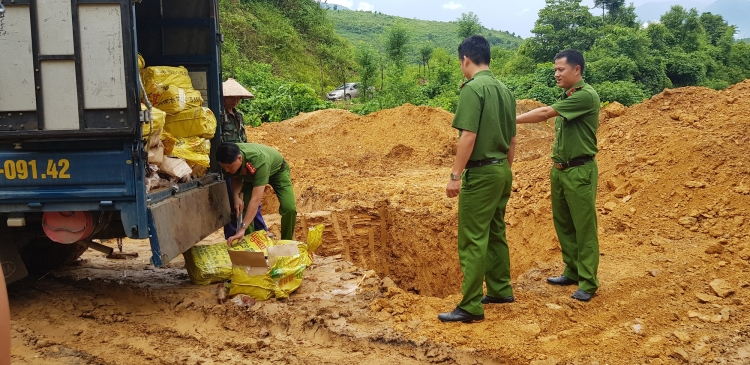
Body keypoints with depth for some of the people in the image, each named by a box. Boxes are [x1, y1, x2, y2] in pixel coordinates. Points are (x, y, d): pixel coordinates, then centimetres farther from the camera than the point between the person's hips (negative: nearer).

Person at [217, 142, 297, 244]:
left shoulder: (259, 161, -47)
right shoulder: (230, 157, -30)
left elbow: (256, 199, -50)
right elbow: (235, 177, -6)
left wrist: (242, 228, -54)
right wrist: (236, 196, -26)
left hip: (277, 170, -5)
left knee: (289, 208, -21)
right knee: (243, 208, -11)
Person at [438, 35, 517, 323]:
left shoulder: (473, 88, -14)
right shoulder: (505, 90, 10)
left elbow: (468, 136, -21)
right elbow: (512, 140, 15)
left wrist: (455, 175, -17)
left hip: (480, 173, -9)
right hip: (502, 170, 9)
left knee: (473, 240, -5)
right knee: (496, 233, 19)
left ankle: (471, 307, -1)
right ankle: (500, 289, 30)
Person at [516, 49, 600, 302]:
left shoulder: (586, 96, -16)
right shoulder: (566, 97, 13)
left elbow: (545, 113, -21)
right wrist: (556, 164, 13)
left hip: (580, 171, -9)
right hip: (560, 170, 9)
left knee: (584, 227, -3)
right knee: (562, 224, 14)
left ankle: (588, 283, 4)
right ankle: (573, 272, 27)